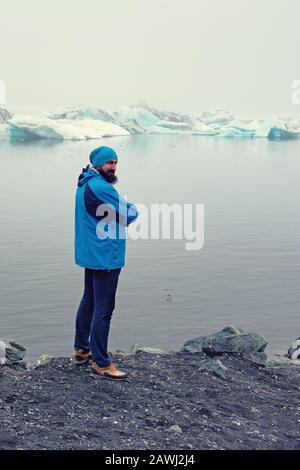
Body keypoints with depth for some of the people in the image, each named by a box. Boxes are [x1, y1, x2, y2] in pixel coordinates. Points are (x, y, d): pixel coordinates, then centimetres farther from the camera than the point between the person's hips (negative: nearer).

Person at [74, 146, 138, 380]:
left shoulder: (85, 184, 12)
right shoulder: (100, 187, -20)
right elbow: (131, 213, -17)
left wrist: (119, 214, -1)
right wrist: (131, 207, 4)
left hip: (91, 254, 11)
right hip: (105, 256, -11)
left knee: (89, 301, 20)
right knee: (103, 309, -4)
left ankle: (82, 348, 32)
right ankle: (101, 363, 3)